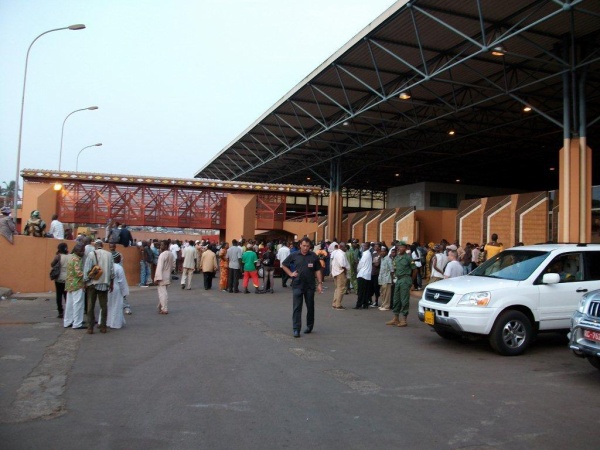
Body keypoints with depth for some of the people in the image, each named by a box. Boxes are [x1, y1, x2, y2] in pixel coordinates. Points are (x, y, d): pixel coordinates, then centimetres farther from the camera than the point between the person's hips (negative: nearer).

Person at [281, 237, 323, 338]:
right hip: (297, 285, -1)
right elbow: (283, 265, 12)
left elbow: (318, 270, 3)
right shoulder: (294, 255, 0)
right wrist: (290, 273, 0)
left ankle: (309, 326, 30)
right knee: (297, 307, -4)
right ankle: (296, 329, -3)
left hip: (310, 286, 1)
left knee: (310, 307, 12)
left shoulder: (313, 256, 0)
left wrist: (320, 283, -2)